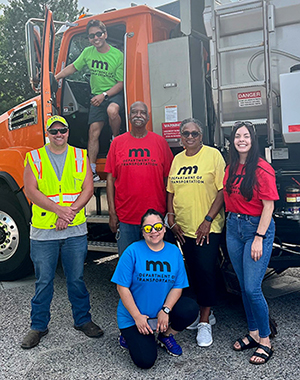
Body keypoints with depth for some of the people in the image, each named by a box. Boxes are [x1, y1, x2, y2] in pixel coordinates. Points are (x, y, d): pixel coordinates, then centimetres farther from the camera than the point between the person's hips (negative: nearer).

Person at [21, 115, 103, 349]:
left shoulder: (80, 156, 7)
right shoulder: (35, 158, 3)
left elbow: (88, 188, -1)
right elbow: (31, 191, -7)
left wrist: (70, 212, -15)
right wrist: (59, 209, -18)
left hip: (75, 230, 1)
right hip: (43, 231, -1)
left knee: (77, 279, 10)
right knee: (43, 282, 8)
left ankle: (83, 320, 28)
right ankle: (39, 326, 24)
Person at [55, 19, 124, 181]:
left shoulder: (118, 55, -11)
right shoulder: (88, 52, 3)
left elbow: (121, 83, -10)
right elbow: (73, 67, 17)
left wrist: (104, 95, -20)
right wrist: (55, 78, 6)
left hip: (115, 93, -4)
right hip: (97, 95, 4)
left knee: (112, 110, -39)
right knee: (93, 131, -5)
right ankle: (92, 171, -1)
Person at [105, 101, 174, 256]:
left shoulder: (160, 142, 5)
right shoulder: (117, 142, 5)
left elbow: (168, 179, 5)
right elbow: (111, 179, 4)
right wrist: (112, 213, -1)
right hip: (125, 218, 0)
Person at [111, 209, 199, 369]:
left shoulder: (174, 252, -2)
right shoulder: (133, 251, -13)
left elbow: (178, 286, -3)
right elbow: (122, 287, -13)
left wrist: (165, 310, -17)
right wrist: (137, 316, -15)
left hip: (164, 309, 4)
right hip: (134, 315, -4)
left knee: (190, 309, -23)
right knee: (145, 361, -17)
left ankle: (166, 335, 7)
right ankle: (129, 335, 16)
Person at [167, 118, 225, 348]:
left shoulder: (213, 155, -6)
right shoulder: (177, 160, 11)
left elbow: (222, 190, -10)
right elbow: (171, 192, 15)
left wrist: (208, 220, -16)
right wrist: (171, 218, 3)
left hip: (208, 228, -5)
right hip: (184, 228, 5)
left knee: (206, 270, -8)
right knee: (193, 272, 12)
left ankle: (204, 323, 4)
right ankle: (204, 312, 30)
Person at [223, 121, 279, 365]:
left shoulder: (262, 169, -12)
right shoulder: (231, 168, 8)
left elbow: (268, 206, -14)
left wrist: (259, 238, -16)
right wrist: (230, 222, 6)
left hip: (257, 227, -7)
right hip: (233, 227, 7)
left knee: (252, 289, -7)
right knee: (244, 287, 13)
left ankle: (265, 342, 11)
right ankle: (253, 334, 28)